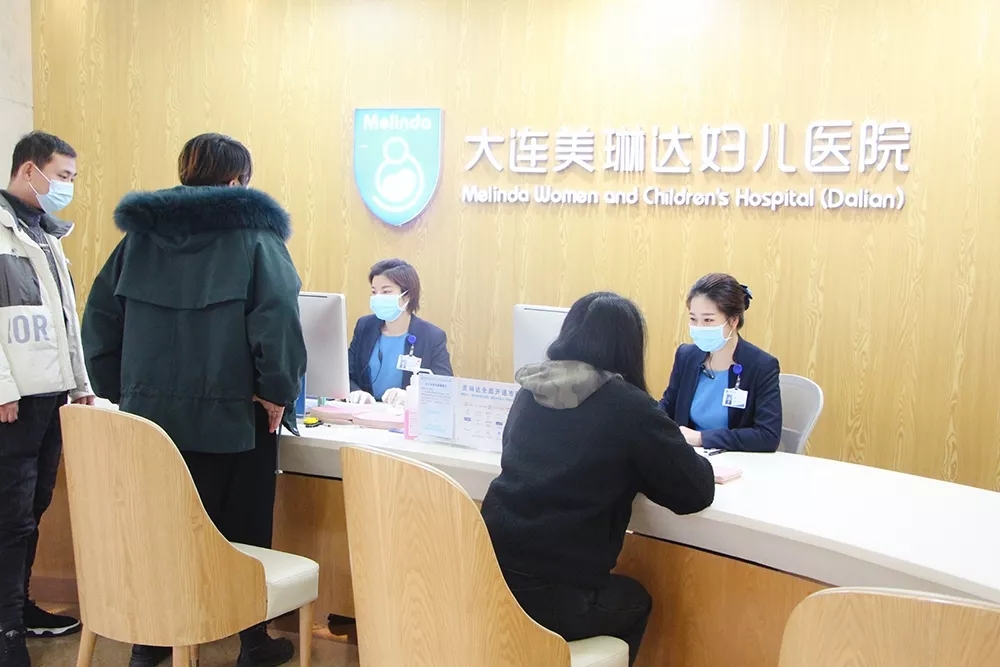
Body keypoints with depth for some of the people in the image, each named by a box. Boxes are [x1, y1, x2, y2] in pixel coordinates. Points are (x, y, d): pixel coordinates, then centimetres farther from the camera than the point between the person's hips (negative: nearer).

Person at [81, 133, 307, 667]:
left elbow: (100, 318, 8)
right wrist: (276, 389, -9)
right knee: (241, 532, 10)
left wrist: (121, 391, 12)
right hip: (232, 417, -4)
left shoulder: (139, 235, 10)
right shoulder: (254, 237, -5)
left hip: (149, 412, 4)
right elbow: (278, 317, -19)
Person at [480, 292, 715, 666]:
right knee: (635, 601, 28)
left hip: (489, 573, 5)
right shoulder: (631, 408, -9)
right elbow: (696, 492, -3)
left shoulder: (531, 391, 8)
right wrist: (640, 468, 16)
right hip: (553, 596, -5)